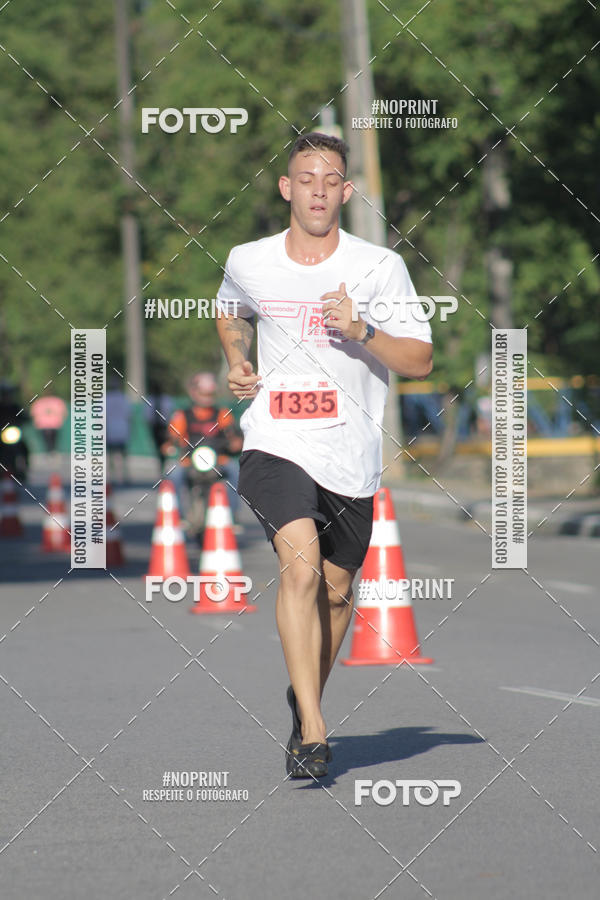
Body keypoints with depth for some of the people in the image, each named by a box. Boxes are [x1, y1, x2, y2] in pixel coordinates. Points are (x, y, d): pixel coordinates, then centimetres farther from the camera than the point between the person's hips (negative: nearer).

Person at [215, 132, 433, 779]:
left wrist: (360, 330, -19)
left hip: (350, 455, 1)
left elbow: (420, 362, -3)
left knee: (334, 589, 12)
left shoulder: (380, 267, -3)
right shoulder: (247, 262, 3)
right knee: (300, 561, -24)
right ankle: (311, 731, -27)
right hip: (274, 447, -1)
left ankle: (306, 699, 40)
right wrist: (236, 362, 7)